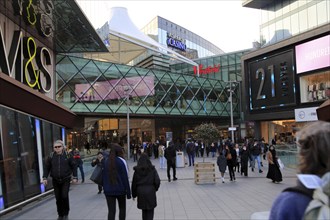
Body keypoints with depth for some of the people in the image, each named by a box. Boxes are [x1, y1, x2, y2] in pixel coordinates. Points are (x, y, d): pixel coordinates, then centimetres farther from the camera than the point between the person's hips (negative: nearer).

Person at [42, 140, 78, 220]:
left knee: (64, 196, -9)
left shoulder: (67, 155, -5)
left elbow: (73, 166, 0)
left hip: (66, 180, -2)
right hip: (55, 180, 2)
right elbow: (47, 167, 4)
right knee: (58, 198, 7)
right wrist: (45, 178, -6)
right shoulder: (51, 156, 0)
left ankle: (66, 214, 11)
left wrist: (75, 177, -3)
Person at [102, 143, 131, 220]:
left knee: (111, 211, 3)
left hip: (108, 190, 3)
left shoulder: (105, 160, 2)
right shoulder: (121, 161, -11)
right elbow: (125, 178, -11)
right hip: (120, 189, -2)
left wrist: (105, 187, 15)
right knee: (122, 208, 18)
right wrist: (128, 192, -6)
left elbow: (103, 176, 6)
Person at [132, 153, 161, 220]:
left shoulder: (137, 170, -1)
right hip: (150, 191, -2)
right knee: (150, 210, 5)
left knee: (144, 210, 15)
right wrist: (155, 188, 11)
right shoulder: (152, 169, -6)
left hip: (140, 191, 2)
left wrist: (134, 194, 12)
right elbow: (157, 181, -8)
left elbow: (134, 183, 3)